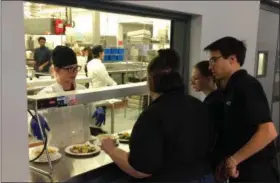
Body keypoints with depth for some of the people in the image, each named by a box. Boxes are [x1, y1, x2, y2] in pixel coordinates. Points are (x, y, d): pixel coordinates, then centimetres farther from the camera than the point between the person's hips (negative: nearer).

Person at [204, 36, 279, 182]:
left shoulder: (247, 86, -17)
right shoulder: (233, 88, 9)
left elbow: (268, 132, -25)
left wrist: (233, 160, -18)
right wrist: (226, 161, 9)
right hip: (240, 170, 8)